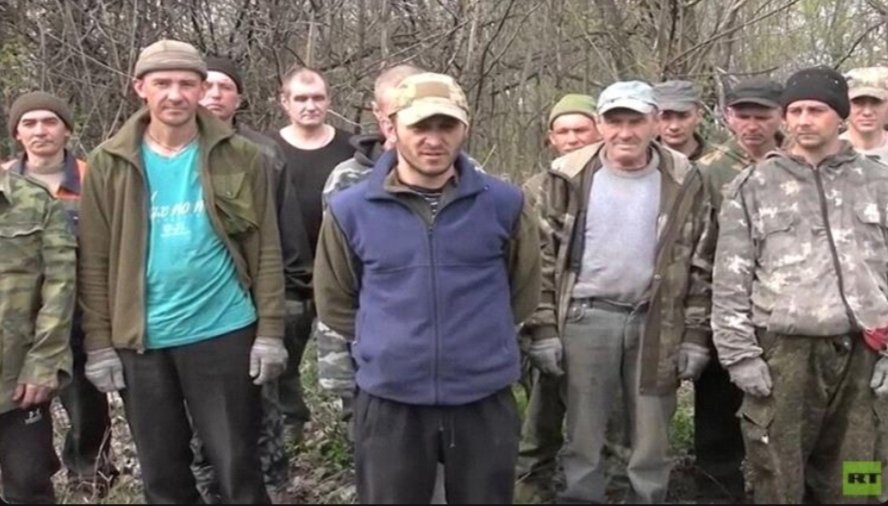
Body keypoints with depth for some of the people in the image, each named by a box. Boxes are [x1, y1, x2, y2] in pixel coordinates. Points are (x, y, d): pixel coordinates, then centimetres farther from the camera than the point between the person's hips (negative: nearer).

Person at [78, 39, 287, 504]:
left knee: (236, 465, 7)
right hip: (138, 340, 2)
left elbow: (265, 250, -1)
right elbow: (94, 261, 2)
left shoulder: (239, 157, -2)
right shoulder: (109, 163, 1)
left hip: (223, 332, -2)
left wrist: (270, 331, -5)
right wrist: (99, 343, -2)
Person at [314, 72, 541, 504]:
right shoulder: (350, 209, -4)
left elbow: (524, 287, 12)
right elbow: (335, 299, 10)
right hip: (388, 401, 0)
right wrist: (375, 348, 10)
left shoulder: (504, 203, -3)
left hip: (485, 399, 0)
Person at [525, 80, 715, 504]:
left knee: (651, 444, 10)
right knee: (583, 439, 8)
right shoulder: (570, 176, -3)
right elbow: (545, 256, 0)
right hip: (587, 316, -1)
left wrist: (696, 336, -1)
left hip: (657, 321, 1)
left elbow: (701, 263, 3)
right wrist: (544, 328, -5)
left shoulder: (683, 181, 0)